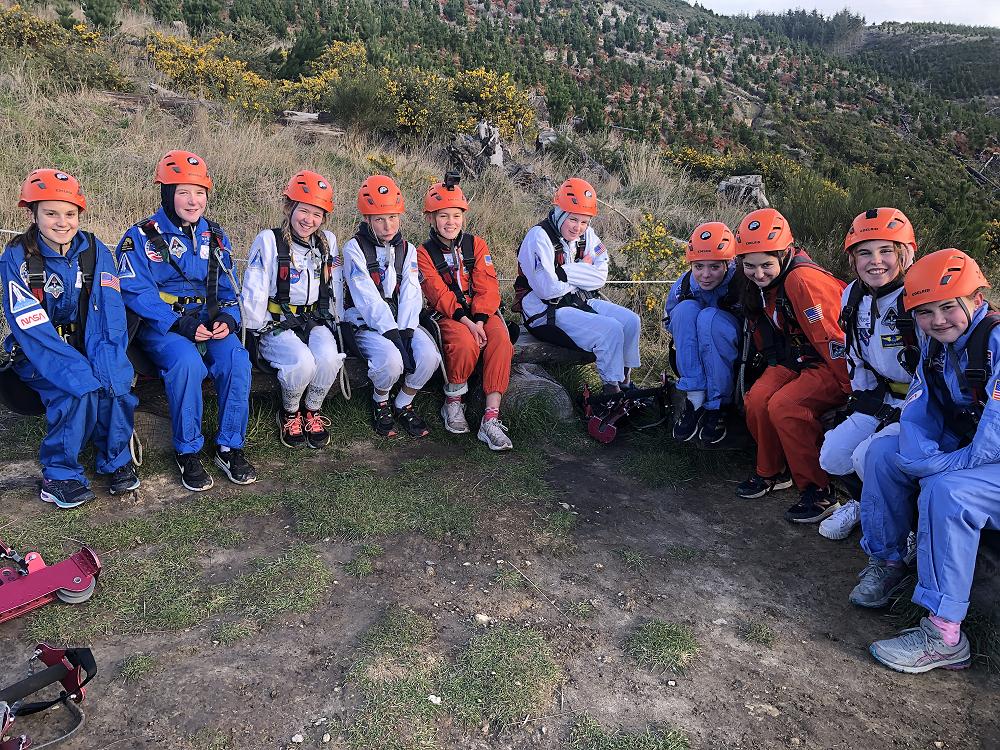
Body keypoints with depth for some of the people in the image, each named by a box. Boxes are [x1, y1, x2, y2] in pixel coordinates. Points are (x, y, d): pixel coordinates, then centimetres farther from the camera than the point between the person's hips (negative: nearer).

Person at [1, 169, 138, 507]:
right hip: (37, 353, -2)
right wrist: (79, 371, -32)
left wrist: (106, 365, -28)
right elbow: (32, 328, -20)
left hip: (88, 346, 3)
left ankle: (117, 460, -2)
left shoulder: (95, 251, -3)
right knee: (77, 391, -29)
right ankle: (59, 475, -8)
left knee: (116, 383, -26)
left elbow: (110, 314, -11)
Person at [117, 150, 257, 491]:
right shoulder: (141, 237, -1)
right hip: (160, 326, -4)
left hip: (208, 321, 4)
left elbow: (227, 287, 16)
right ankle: (187, 452, -18)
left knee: (236, 358, -28)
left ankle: (230, 447, -13)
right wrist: (181, 325, -22)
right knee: (187, 361, -36)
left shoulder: (215, 236, 14)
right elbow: (137, 293, -10)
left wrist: (227, 318, -6)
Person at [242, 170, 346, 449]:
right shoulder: (269, 240, -4)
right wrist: (259, 330, -6)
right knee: (302, 362, -33)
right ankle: (290, 413, -1)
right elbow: (253, 292, -5)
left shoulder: (328, 242, 9)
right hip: (278, 324, -3)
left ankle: (313, 411, 0)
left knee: (329, 357, -29)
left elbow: (336, 288, 18)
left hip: (316, 321, 4)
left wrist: (334, 322, 13)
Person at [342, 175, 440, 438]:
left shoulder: (407, 250, 11)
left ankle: (403, 405, 3)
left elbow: (411, 294, 0)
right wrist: (390, 332, -21)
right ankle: (380, 403, 1)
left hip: (402, 321, 4)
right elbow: (367, 297, -14)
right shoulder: (354, 248, -4)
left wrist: (405, 332, -15)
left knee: (429, 356, -24)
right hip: (367, 323, -4)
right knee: (391, 360, -33)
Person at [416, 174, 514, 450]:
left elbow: (487, 287, -2)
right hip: (448, 315, -2)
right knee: (465, 343, -35)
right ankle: (453, 400, -7)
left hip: (482, 312, 2)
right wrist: (465, 322, -24)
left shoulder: (476, 244, 9)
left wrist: (479, 321, -18)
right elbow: (439, 294, -9)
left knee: (501, 340, -29)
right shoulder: (424, 252, 3)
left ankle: (491, 418, -28)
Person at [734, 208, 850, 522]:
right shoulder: (757, 285, 1)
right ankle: (772, 472, 9)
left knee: (784, 407, -27)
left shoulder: (802, 279, -26)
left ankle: (819, 492, -12)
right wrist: (776, 369, 14)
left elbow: (832, 339, -24)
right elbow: (766, 338, 15)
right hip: (795, 359, 8)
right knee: (757, 399, -14)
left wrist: (855, 389, -21)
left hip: (832, 364, -7)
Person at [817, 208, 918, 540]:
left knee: (871, 456, -25)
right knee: (832, 456, -8)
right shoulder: (853, 296, 4)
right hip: (883, 399, 7)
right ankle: (864, 501, 23)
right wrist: (864, 400, 3)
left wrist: (903, 416, -21)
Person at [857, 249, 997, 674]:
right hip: (960, 452, 8)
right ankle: (886, 564, 10)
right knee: (882, 453, -3)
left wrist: (936, 466, -23)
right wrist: (920, 454, -22)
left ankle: (944, 635, -23)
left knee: (946, 490, -33)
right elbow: (917, 413, -1)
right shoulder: (935, 346, 3)